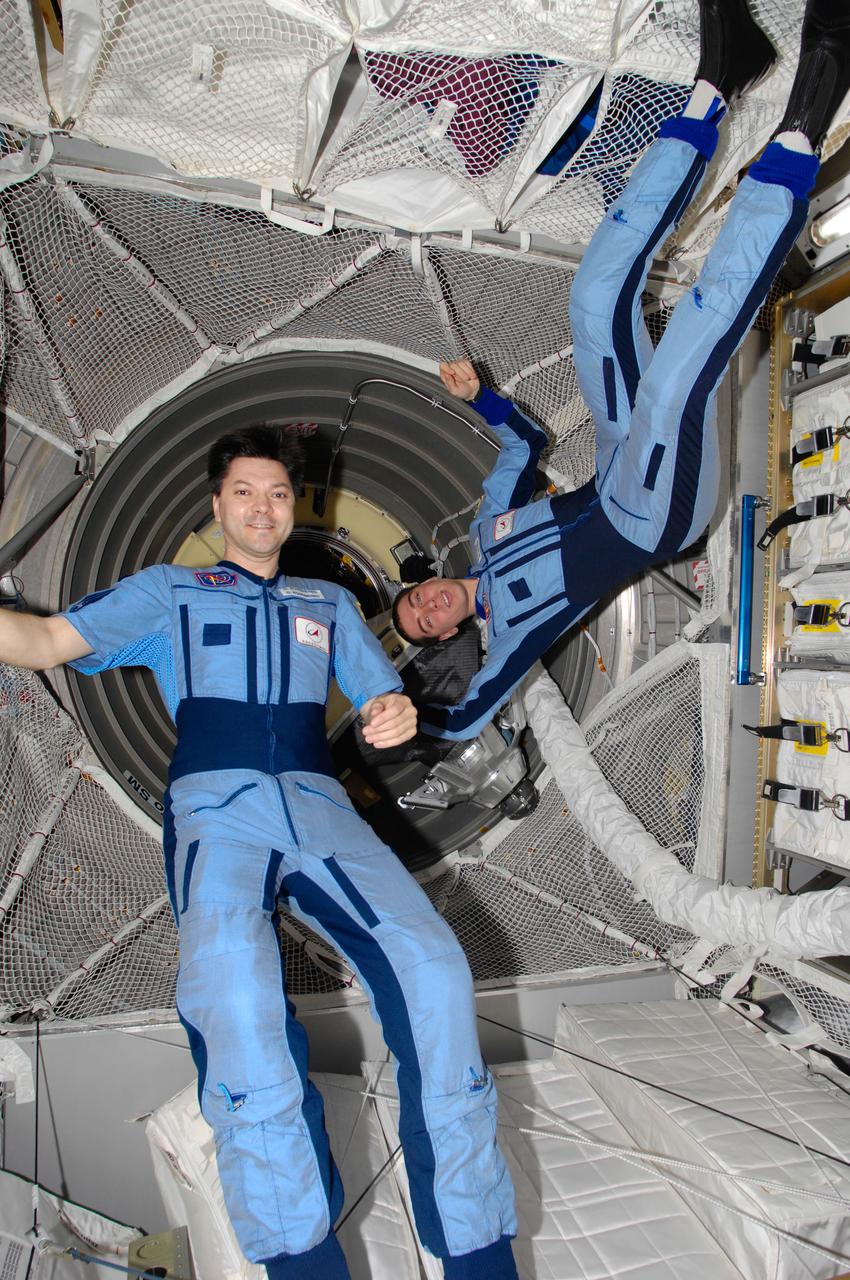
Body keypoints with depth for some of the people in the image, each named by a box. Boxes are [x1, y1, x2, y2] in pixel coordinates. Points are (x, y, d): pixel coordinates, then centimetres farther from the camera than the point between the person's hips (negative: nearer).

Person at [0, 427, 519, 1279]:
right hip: (217, 808, -2)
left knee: (432, 967, -25)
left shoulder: (329, 603, 30)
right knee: (234, 994, -34)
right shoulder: (168, 590, 24)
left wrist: (395, 717, -2)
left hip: (318, 803, 2)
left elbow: (381, 698, 23)